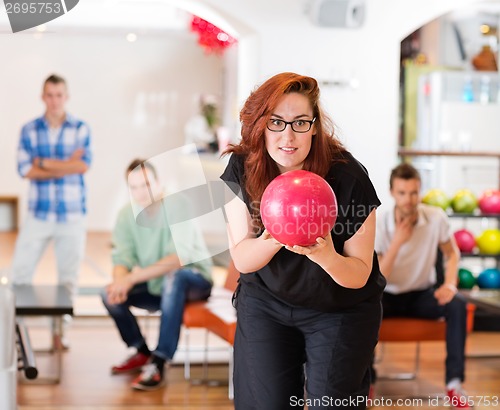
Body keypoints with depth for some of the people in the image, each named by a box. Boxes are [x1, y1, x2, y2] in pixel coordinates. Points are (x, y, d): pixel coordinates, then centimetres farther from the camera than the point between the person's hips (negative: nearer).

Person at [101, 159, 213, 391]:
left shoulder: (176, 206, -22)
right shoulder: (126, 215, -5)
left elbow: (179, 258, -31)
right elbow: (122, 260, -8)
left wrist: (133, 278, -37)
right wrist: (120, 281, -33)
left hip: (194, 280, -5)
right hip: (156, 288, 6)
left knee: (175, 276, -38)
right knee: (110, 295, -14)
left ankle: (157, 365, -38)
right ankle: (142, 353, 9)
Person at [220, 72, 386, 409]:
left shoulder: (348, 177, -22)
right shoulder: (241, 170, -14)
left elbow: (359, 275, -16)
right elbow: (242, 260, -14)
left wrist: (325, 256, -39)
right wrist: (272, 239, -36)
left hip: (342, 310, -2)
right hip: (264, 302, 2)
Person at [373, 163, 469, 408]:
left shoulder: (436, 217, -13)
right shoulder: (379, 225, -18)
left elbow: (452, 253, 4)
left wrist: (450, 284, -15)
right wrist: (397, 243, -31)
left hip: (423, 295, 2)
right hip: (389, 296, -1)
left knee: (457, 307, -28)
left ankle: (454, 383, -18)